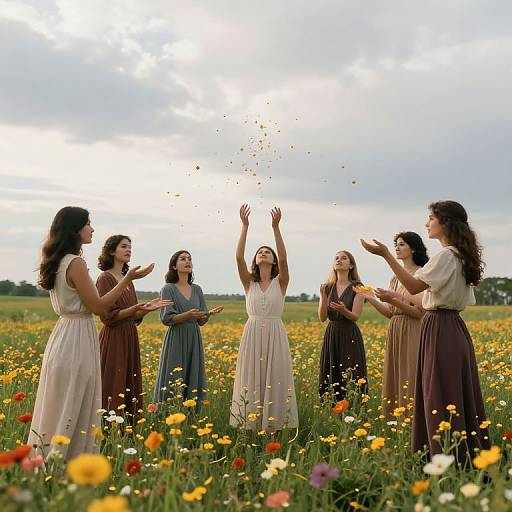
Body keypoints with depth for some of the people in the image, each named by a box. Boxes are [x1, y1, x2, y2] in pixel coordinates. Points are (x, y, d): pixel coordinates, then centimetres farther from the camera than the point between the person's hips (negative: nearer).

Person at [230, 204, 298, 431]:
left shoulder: (280, 283, 4)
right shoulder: (249, 282, 7)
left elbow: (284, 259, -14)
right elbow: (239, 257, -7)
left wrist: (276, 227, -21)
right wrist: (245, 226, -13)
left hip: (275, 337, -1)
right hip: (252, 336, 1)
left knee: (275, 381, 0)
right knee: (252, 381, 2)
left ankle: (275, 425, 8)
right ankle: (251, 424, 9)